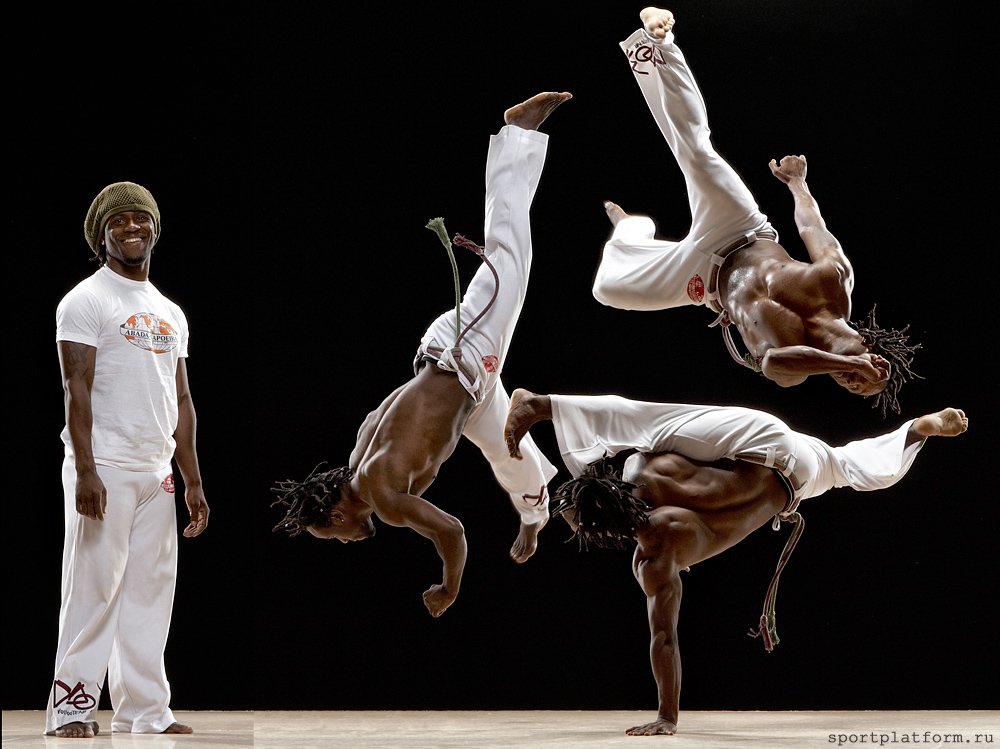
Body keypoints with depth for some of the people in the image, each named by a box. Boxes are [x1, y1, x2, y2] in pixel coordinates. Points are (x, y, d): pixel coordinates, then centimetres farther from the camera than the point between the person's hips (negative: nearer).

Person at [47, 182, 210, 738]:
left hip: (156, 472, 7)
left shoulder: (170, 313, 19)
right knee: (94, 586, -8)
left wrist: (193, 480, 14)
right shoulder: (86, 301, -2)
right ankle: (73, 707, -3)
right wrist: (86, 472, -18)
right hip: (105, 467, -7)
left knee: (151, 590, 6)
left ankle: (145, 709, 10)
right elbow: (77, 390, -10)